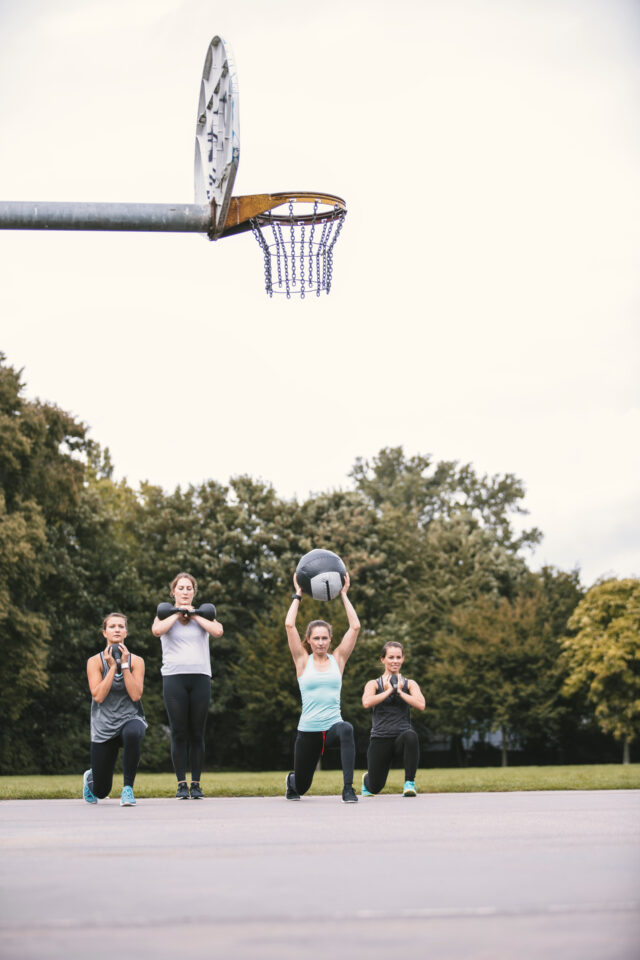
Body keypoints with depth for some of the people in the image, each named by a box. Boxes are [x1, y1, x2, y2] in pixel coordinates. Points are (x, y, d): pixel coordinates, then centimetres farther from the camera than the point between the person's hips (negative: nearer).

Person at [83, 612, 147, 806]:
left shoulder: (136, 661, 0)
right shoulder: (95, 661, -3)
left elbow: (136, 695, -14)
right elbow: (98, 696, -14)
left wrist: (124, 665, -14)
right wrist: (112, 667, -14)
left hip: (130, 719, 0)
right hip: (104, 726, 0)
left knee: (132, 733, -43)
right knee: (101, 791, 4)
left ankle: (128, 789, -25)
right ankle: (90, 778, 45)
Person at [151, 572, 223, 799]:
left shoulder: (204, 615, 15)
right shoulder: (166, 614, 12)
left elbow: (218, 631, -6)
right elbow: (157, 630, -12)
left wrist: (195, 615, -1)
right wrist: (178, 613, -2)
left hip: (200, 677, 1)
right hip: (174, 677, -1)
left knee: (197, 734, 1)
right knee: (179, 733, -3)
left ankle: (196, 784, 6)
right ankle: (181, 784, 2)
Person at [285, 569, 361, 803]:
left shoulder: (337, 659, 5)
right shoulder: (303, 661, 2)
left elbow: (355, 627, -3)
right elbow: (289, 625, -8)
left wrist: (344, 595, 1)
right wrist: (298, 595, -1)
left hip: (333, 725, 0)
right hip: (308, 730, 0)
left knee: (346, 729, -39)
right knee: (302, 786, 12)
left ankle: (348, 789, -34)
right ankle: (292, 781, 52)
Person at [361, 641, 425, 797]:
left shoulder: (410, 684, 10)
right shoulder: (374, 684, 7)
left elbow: (421, 705, -8)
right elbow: (366, 703, -14)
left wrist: (399, 691, -7)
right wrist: (388, 691, -9)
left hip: (402, 736, 0)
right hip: (380, 738, 0)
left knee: (411, 736, -38)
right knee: (375, 787, 1)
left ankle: (410, 783, -22)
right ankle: (366, 780, 42)